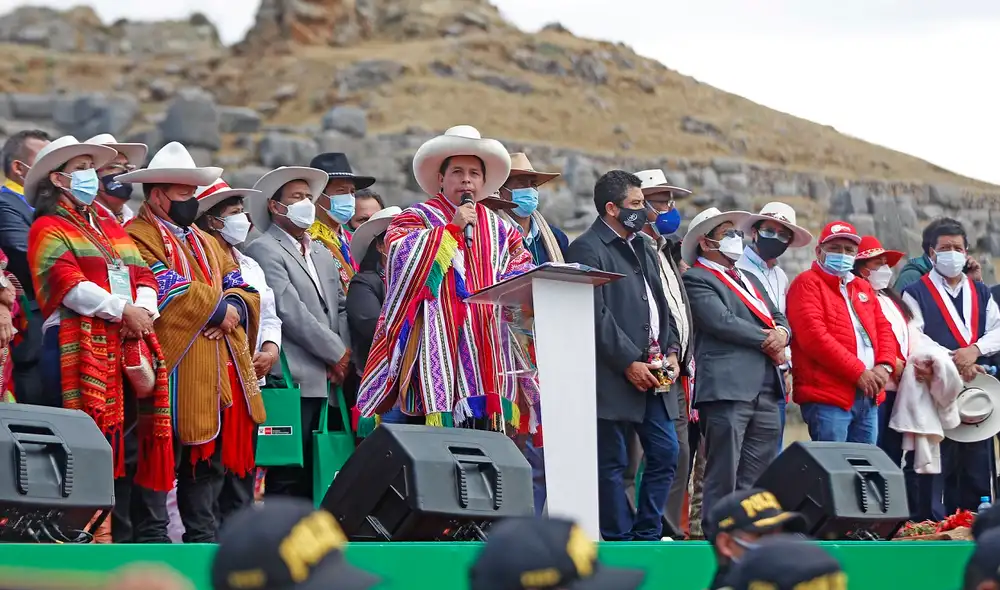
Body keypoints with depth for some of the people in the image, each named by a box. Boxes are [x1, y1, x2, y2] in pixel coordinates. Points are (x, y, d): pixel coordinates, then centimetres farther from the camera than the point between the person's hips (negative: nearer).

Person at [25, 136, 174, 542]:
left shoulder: (113, 230, 28)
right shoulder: (48, 229, 5)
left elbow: (145, 277, 20)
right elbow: (69, 285, -9)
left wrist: (143, 309, -2)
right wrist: (122, 310, -12)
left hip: (131, 347, 7)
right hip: (81, 347, -7)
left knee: (135, 438, 0)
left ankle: (150, 532, 0)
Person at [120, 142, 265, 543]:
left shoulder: (205, 241, 25)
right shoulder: (138, 237, -2)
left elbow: (244, 291, 18)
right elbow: (171, 291, -16)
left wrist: (234, 309, -4)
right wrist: (219, 309, -7)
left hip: (223, 372, 8)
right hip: (178, 370, -8)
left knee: (213, 461, 6)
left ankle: (204, 540, 9)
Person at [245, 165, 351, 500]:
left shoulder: (323, 254, 24)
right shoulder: (264, 250, -3)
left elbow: (340, 306, 22)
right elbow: (289, 310, -12)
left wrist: (345, 354, 3)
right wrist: (336, 353, -8)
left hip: (328, 382, 7)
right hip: (294, 380, -7)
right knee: (289, 477, -10)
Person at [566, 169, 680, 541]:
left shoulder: (643, 249, 19)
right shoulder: (587, 249, -8)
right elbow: (596, 315, -15)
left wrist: (671, 350, 7)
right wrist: (629, 363, -17)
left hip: (653, 373, 8)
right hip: (615, 377, -8)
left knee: (666, 454, 6)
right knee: (612, 464, -2)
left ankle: (647, 536, 14)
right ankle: (620, 542, 2)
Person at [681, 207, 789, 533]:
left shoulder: (749, 280, 26)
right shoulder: (697, 280, -1)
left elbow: (779, 319, 21)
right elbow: (721, 321, -14)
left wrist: (781, 333, -3)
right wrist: (767, 341, -6)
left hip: (765, 391, 8)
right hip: (727, 388, -8)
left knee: (755, 481, 7)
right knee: (723, 479, -9)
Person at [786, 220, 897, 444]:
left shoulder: (863, 288, 24)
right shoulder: (807, 283, -1)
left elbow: (884, 329, 20)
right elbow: (814, 335, -13)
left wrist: (884, 366, -2)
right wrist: (858, 372, -14)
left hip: (868, 397, 8)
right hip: (828, 395, -8)